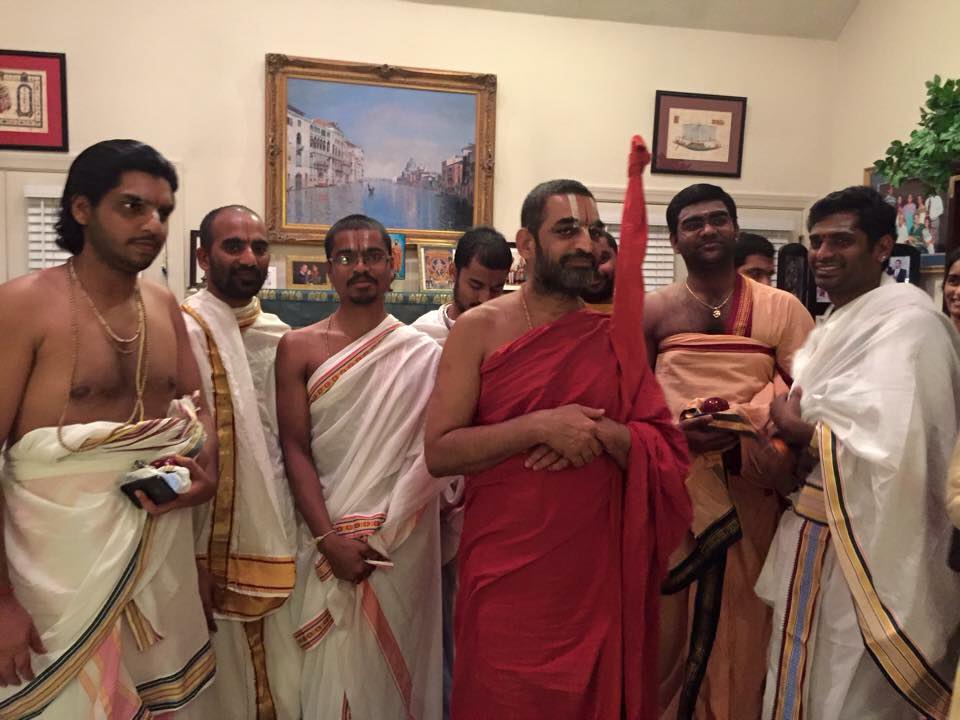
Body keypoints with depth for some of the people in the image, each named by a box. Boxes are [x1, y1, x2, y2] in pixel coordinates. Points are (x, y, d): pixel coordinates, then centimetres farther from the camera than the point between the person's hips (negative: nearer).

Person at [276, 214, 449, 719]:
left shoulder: (423, 354, 0)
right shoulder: (299, 347, 1)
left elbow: (434, 451, -3)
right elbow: (295, 450, -4)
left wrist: (380, 535, -11)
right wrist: (329, 539, -13)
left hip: (403, 540, 0)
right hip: (328, 538, 0)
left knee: (393, 663, 12)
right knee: (333, 669, 10)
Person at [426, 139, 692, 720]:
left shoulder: (617, 333, 4)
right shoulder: (480, 329, -5)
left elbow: (670, 452, 3)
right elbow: (439, 452, -11)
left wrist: (604, 434, -16)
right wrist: (541, 425, -21)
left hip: (600, 572, 3)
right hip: (507, 572, -2)